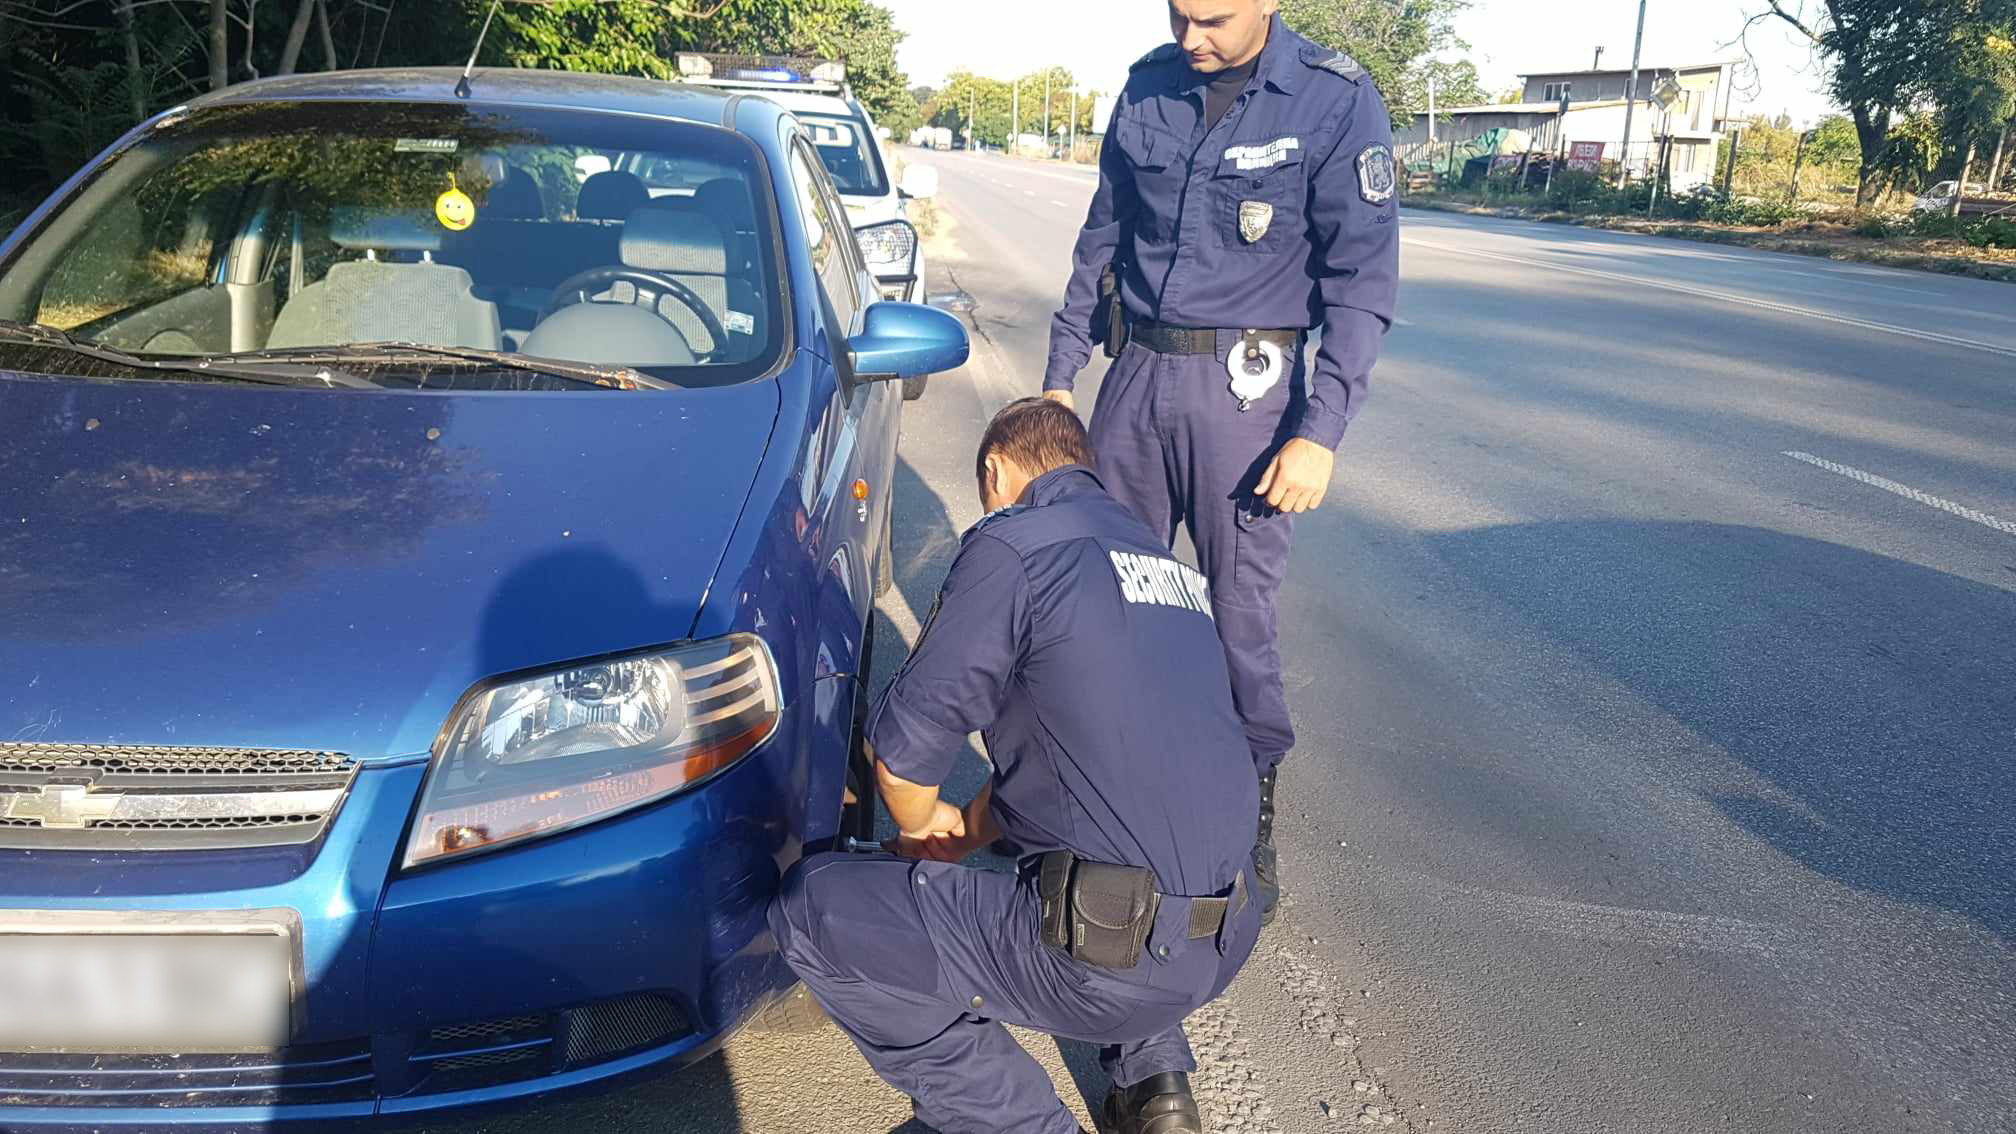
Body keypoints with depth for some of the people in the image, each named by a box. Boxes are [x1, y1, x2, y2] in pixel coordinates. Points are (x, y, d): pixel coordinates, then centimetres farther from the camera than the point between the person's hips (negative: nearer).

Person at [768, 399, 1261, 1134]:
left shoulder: (1011, 546, -8)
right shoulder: (1163, 558, 16)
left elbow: (903, 752, -6)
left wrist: (923, 826, 17)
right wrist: (968, 830, 33)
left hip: (1115, 963, -8)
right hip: (1229, 939, 8)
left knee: (810, 907, 2)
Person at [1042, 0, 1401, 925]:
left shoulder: (1335, 103, -8)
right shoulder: (1148, 87, 6)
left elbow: (1362, 279, -9)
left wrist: (1321, 431, -15)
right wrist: (1061, 369, 15)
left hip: (1244, 392, -4)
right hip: (1137, 375, 5)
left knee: (1240, 617, -1)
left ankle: (1252, 823, 16)